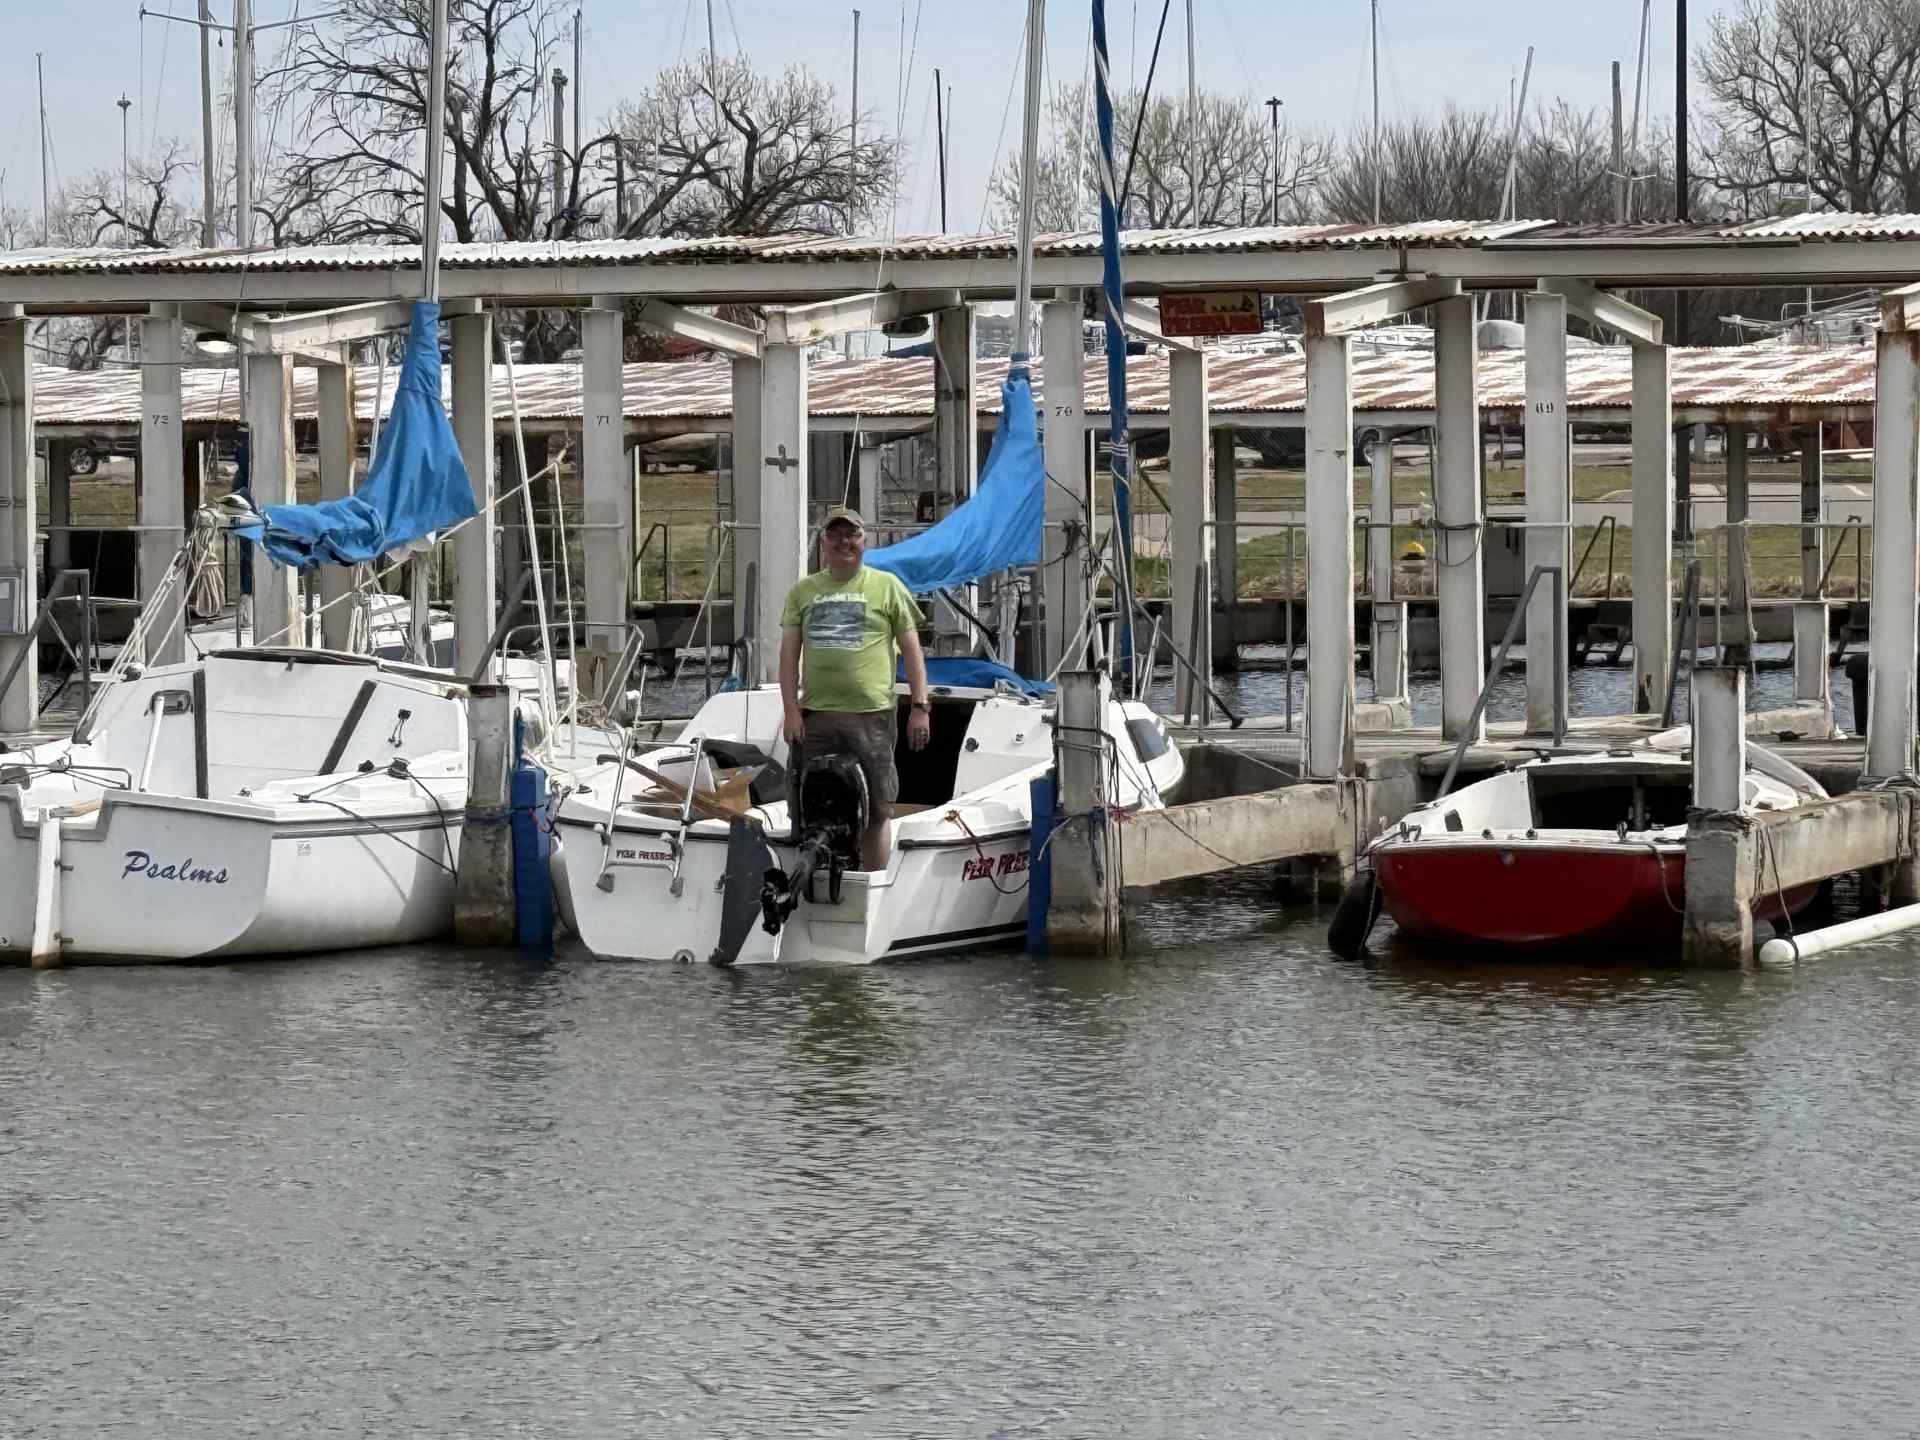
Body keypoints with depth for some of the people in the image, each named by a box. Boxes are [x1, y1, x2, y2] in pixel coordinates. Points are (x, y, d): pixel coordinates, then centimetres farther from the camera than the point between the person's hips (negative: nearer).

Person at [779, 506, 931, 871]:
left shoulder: (887, 587, 6)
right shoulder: (803, 592, 13)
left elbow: (912, 651, 6)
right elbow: (789, 654, 10)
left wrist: (920, 707, -1)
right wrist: (791, 711, 0)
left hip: (871, 714, -2)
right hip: (815, 715, 2)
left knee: (874, 813, 0)